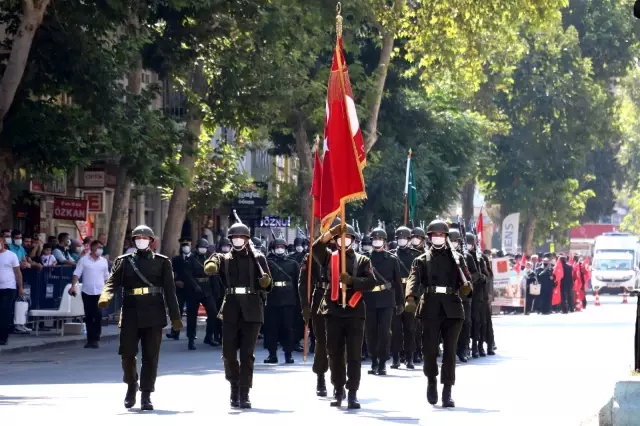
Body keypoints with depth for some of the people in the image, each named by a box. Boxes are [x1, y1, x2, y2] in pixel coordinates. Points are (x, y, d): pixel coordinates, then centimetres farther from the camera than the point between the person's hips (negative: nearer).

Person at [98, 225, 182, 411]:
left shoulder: (162, 262, 9)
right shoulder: (124, 261, 10)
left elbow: (169, 290, 6)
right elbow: (112, 282, -3)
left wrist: (175, 317, 2)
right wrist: (105, 297, -25)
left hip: (153, 315, -1)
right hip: (130, 313, 1)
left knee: (151, 356, -1)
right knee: (127, 352, -1)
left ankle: (146, 395, 5)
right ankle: (131, 386, 24)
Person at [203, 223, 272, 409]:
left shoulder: (257, 258, 7)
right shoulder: (224, 258, 8)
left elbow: (267, 285, 9)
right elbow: (210, 267, -14)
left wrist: (266, 282, -15)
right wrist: (211, 265, -39)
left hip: (252, 311, -1)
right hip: (231, 311, 1)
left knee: (247, 353, -2)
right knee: (228, 353, 1)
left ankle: (244, 394, 2)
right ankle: (234, 386, 23)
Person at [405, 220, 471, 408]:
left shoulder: (455, 258, 16)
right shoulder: (421, 260, 11)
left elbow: (462, 278, 2)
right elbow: (414, 279, -6)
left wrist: (465, 286, -23)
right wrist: (411, 297, -26)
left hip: (452, 308, 1)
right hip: (430, 308, -1)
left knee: (450, 350, -1)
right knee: (429, 348, -6)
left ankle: (447, 392, 2)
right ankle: (432, 380, 21)